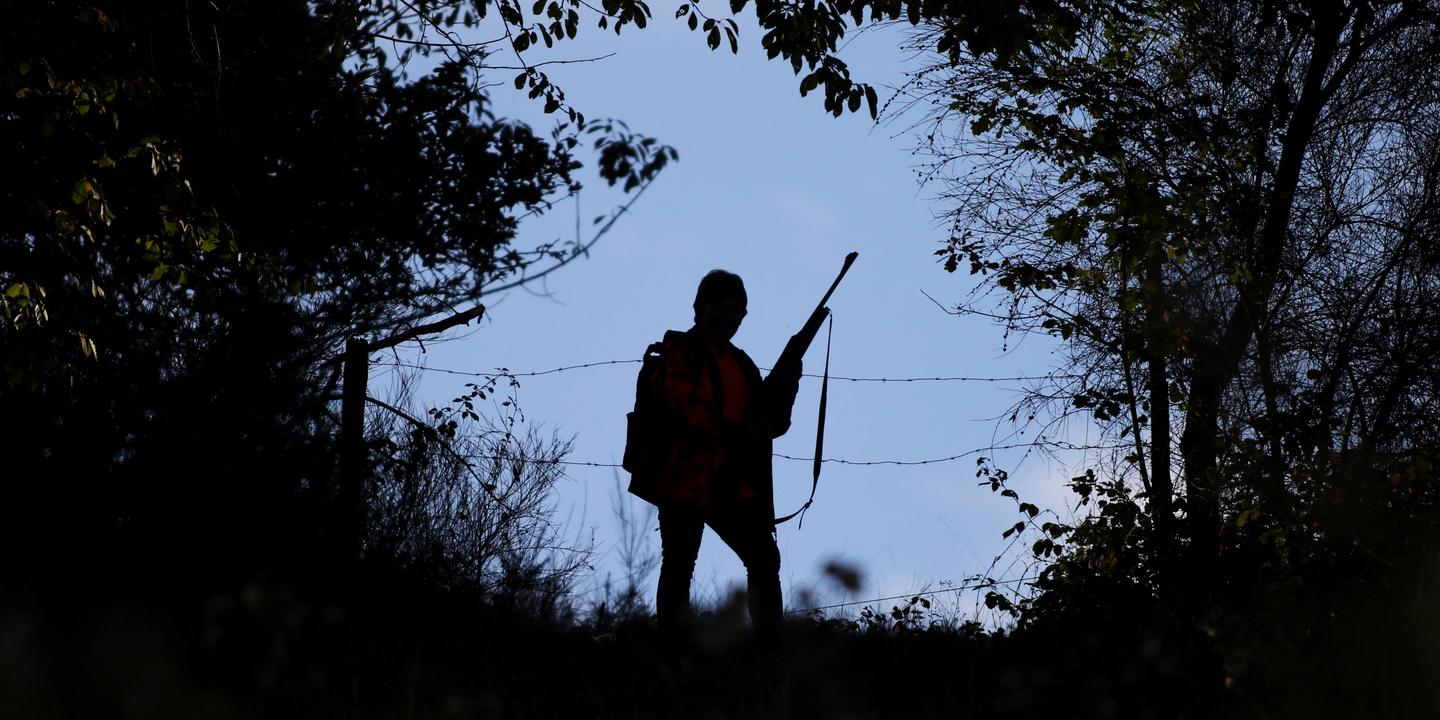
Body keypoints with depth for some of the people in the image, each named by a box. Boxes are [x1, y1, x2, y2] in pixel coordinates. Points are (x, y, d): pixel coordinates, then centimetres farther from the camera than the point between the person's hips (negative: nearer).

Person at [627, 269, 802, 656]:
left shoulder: (742, 364, 18)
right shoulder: (678, 350, 1)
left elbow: (772, 424, 14)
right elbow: (682, 403, -16)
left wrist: (785, 387, -4)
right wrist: (732, 431, -23)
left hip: (731, 486, 6)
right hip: (683, 479, -6)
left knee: (764, 558, 0)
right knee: (679, 566, -3)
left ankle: (770, 644, 4)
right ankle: (674, 652, 0)